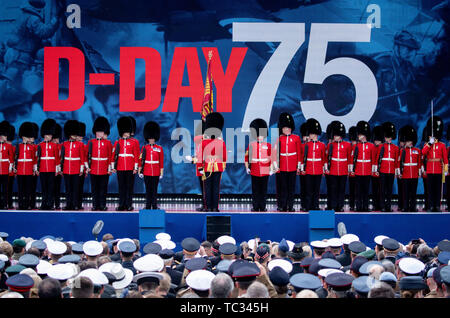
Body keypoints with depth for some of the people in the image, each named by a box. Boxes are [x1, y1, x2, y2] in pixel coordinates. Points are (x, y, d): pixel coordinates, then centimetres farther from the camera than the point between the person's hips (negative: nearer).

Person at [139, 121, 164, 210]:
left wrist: (161, 173, 0)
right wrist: (140, 171, -1)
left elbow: (161, 162, 4)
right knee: (148, 189, 5)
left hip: (156, 173, 0)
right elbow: (141, 160, 4)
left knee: (154, 189, 2)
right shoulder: (144, 148, 4)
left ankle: (154, 206, 7)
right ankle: (148, 206, 9)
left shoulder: (159, 148, 4)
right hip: (147, 172, 0)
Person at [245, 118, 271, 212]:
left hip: (265, 172, 0)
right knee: (255, 190, 3)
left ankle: (263, 207, 10)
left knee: (263, 190, 4)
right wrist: (247, 168, 3)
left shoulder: (268, 145, 4)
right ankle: (255, 207, 8)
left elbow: (272, 158, 8)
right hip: (254, 172, 0)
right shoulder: (251, 145, 3)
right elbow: (247, 157, 8)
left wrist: (271, 168, 2)